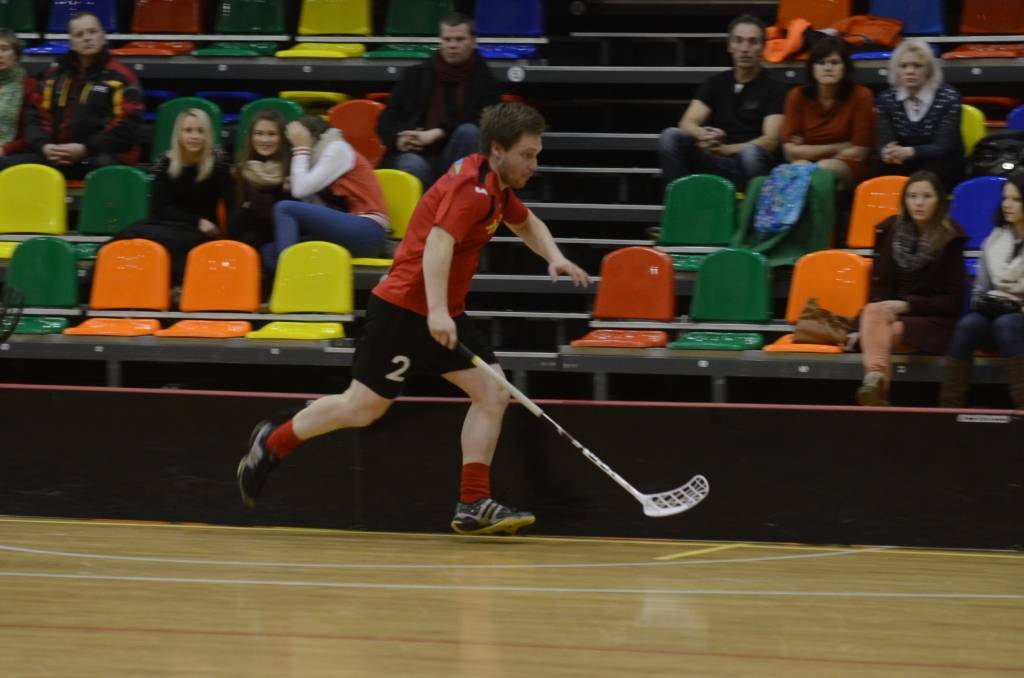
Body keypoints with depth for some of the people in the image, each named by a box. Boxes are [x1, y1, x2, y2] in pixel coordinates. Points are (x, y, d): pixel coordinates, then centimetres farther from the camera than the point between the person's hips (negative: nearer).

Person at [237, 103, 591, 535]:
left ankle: (473, 506, -4)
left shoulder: (497, 186, 10)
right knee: (363, 407, -1)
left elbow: (526, 224, 31)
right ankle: (271, 445, 19)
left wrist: (553, 257, 12)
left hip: (444, 312, 9)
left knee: (492, 395, -4)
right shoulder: (472, 187, -20)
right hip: (404, 306, -9)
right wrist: (436, 311, -44)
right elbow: (438, 242, -34)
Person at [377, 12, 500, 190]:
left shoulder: (484, 80, 9)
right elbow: (387, 120, 13)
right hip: (416, 154, 0)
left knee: (469, 132, -30)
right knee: (414, 167, -35)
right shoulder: (416, 75, 14)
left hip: (456, 162, 0)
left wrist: (437, 134, -18)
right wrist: (398, 139, -12)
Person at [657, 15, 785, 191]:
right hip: (715, 163, 4)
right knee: (671, 136, -20)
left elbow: (770, 141, -11)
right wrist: (704, 135, -26)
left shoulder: (774, 88, 2)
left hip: (753, 164, -4)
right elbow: (687, 123, 1)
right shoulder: (715, 83, 14)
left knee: (751, 152, -38)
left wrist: (725, 149, -28)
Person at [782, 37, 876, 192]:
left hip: (848, 168, -1)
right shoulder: (797, 96, 1)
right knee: (799, 168, -33)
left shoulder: (860, 96, -5)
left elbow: (859, 153, -5)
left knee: (825, 168, -34)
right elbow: (791, 152, -4)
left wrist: (809, 152, -5)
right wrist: (838, 148, -6)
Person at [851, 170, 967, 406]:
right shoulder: (891, 231, 9)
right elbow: (880, 287, 5)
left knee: (889, 332, -32)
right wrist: (866, 326, -10)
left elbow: (955, 301, -2)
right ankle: (875, 377, -57)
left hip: (934, 322, -2)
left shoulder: (950, 239, -2)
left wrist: (908, 305, -12)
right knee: (873, 312, -33)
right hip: (892, 315, 2)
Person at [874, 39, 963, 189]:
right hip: (907, 166, 2)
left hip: (943, 167, -2)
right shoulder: (886, 99, 2)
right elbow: (884, 142, -7)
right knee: (879, 168, -29)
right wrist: (888, 153, -35)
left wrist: (908, 152, -38)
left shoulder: (949, 97, -9)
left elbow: (943, 147, -18)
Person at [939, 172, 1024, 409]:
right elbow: (979, 290, 19)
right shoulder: (993, 241, 16)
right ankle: (949, 409, -35)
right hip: (993, 314, 4)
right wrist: (984, 301, -2)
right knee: (968, 324, -29)